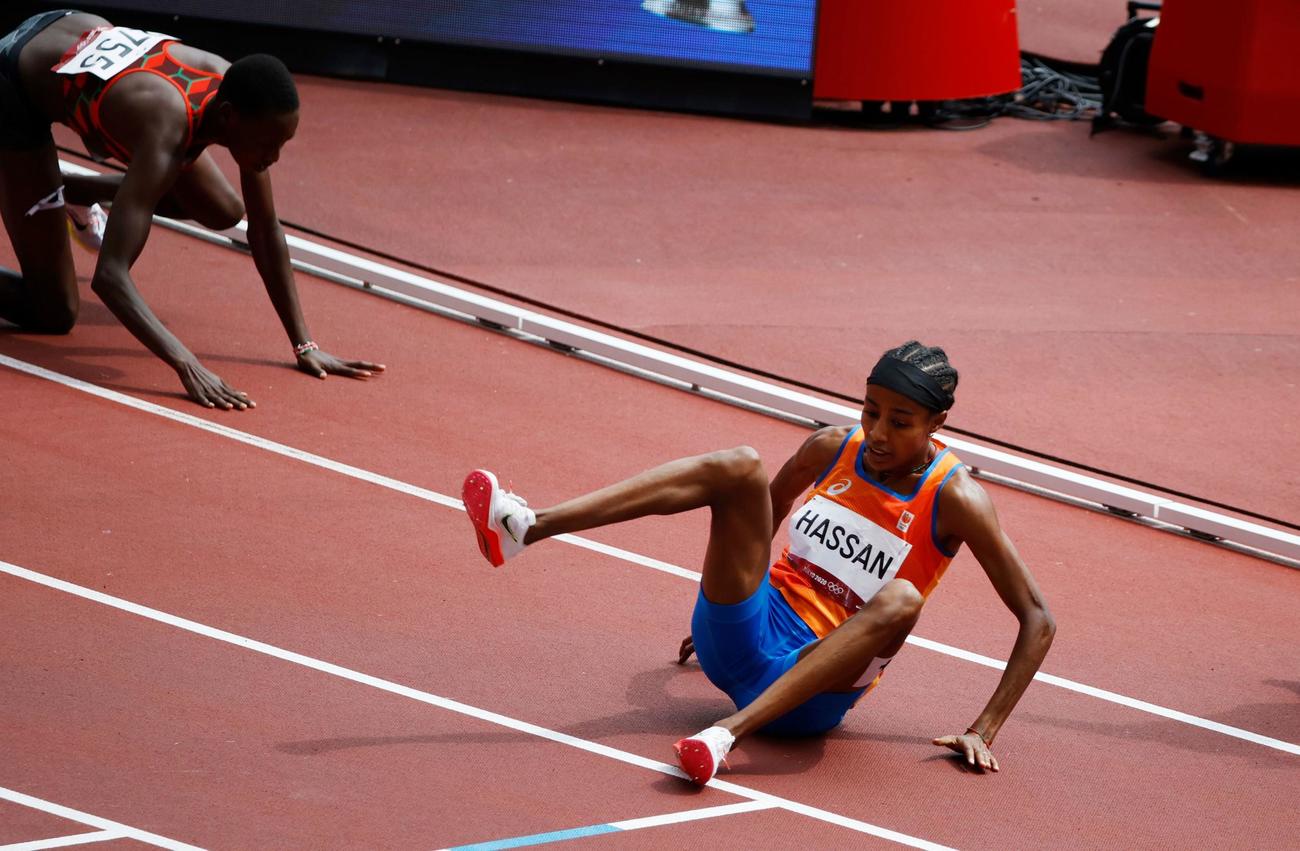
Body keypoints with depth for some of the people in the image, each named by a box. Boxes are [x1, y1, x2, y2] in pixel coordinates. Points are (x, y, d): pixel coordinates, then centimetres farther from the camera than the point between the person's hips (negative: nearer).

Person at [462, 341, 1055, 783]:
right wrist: (721, 602, 33)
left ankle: (729, 733, -51)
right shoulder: (833, 448, 7)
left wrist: (984, 732, -13)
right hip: (748, 633, 4)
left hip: (813, 689, -4)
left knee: (901, 599, -36)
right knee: (739, 467, -18)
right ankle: (524, 528, -34)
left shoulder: (954, 499, -6)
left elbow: (1038, 620, -6)